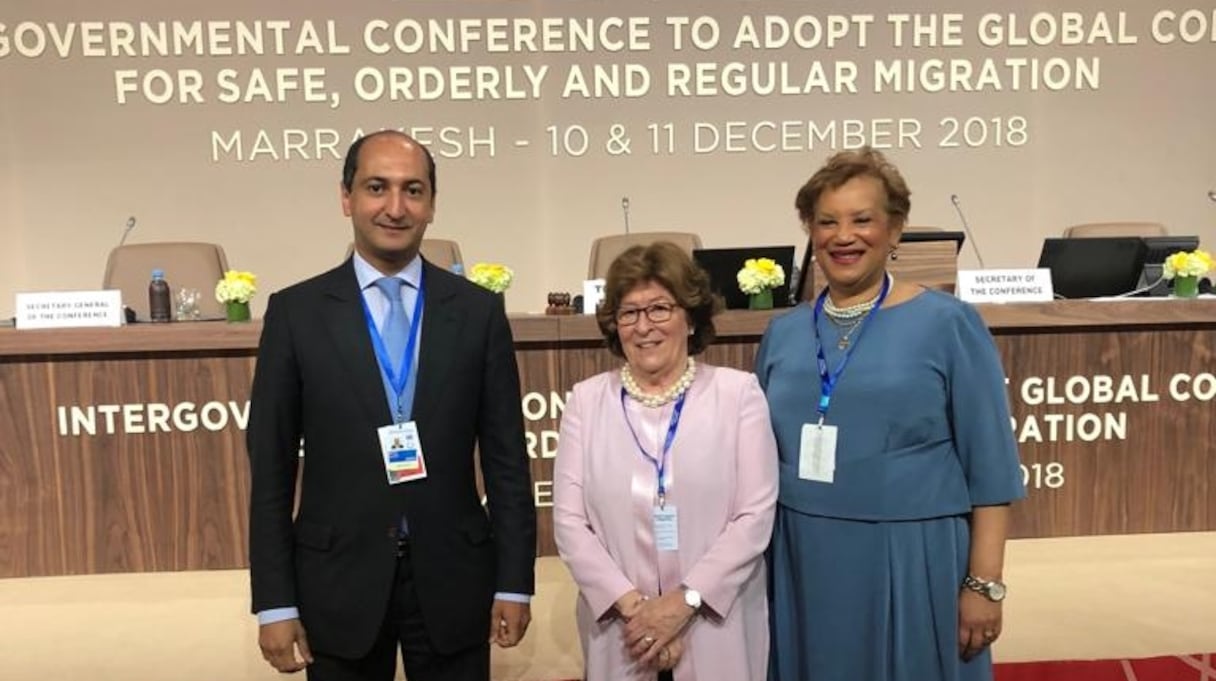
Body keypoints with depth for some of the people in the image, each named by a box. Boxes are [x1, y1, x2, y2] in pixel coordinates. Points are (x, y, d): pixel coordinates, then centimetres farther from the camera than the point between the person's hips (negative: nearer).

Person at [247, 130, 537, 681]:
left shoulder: (479, 311, -2)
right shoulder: (295, 312, -3)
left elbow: (506, 458, -1)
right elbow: (270, 468, -2)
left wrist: (514, 582, -1)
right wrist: (275, 602, -4)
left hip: (452, 580, 1)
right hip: (339, 583, 0)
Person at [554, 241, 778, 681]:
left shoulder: (738, 393, -3)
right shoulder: (587, 401, 1)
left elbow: (755, 515, -7)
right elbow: (569, 520, -3)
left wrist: (684, 600, -13)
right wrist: (631, 604, -12)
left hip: (718, 632, -1)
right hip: (620, 631, 1)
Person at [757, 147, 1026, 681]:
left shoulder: (947, 324, -6)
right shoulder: (783, 333, 5)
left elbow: (991, 467, -5)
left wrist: (984, 583, -7)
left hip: (913, 564, -3)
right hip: (803, 565, 4)